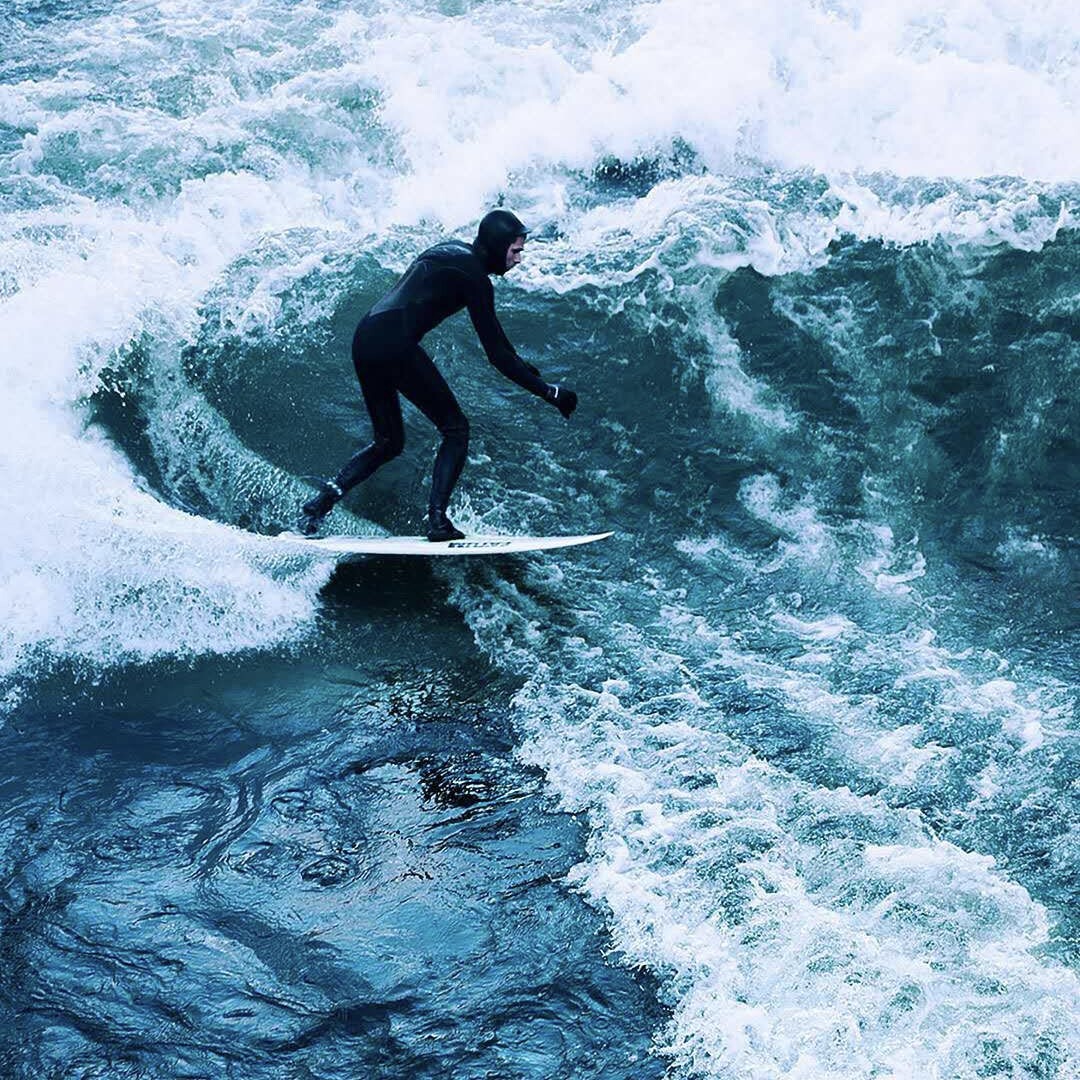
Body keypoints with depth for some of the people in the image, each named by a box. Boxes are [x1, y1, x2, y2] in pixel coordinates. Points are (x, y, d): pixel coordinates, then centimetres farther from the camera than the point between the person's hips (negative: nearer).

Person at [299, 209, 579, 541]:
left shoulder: (452, 250, 22)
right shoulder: (473, 276, -5)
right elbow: (496, 354, -7)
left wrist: (518, 363, 40)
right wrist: (549, 392, -4)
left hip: (364, 338, 9)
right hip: (396, 345, -9)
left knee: (389, 441, 19)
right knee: (455, 429, 3)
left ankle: (323, 499, 4)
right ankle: (437, 520, -7)